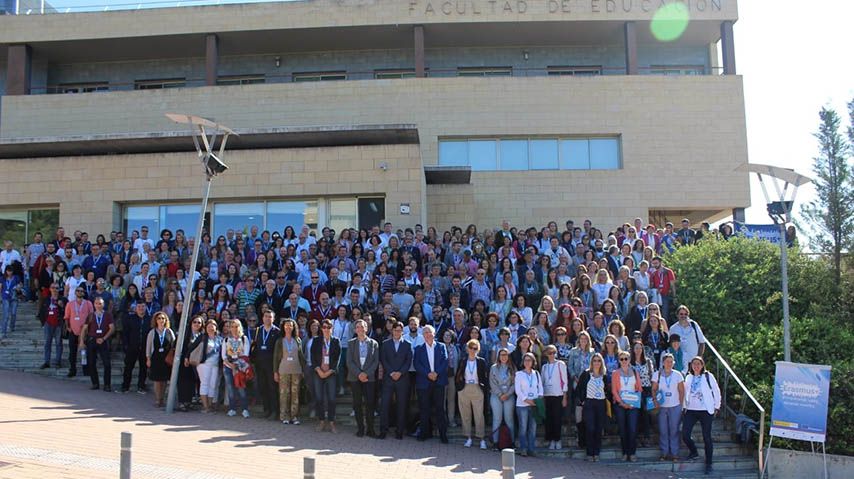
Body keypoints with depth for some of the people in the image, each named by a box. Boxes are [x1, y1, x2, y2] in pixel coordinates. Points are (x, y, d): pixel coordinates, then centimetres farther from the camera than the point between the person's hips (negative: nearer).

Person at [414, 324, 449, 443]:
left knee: (440, 408, -1)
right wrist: (428, 374, -14)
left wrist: (436, 373, -14)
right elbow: (416, 364, -2)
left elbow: (445, 361, 0)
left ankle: (443, 434, 2)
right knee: (424, 409, 4)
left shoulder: (441, 346, 10)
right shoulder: (419, 349, 9)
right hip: (424, 382, 1)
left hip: (439, 381, -1)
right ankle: (426, 432, 13)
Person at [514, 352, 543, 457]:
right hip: (522, 405, -3)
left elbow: (540, 387, 15)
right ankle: (523, 449, 3)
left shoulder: (536, 373, 13)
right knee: (523, 427, -3)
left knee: (533, 428, 2)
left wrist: (540, 397, -3)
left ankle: (531, 449, 7)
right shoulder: (519, 374, 3)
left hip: (534, 404, 3)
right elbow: (518, 390, -3)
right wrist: (526, 400, -12)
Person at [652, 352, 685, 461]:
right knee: (663, 431, 4)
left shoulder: (677, 375, 1)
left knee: (674, 430, 2)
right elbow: (654, 389, 4)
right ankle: (664, 453, 13)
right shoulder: (657, 375, 1)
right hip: (662, 407, 0)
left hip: (675, 407, 0)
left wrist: (681, 404, 1)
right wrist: (655, 400, -11)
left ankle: (674, 453, 11)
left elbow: (681, 391, 5)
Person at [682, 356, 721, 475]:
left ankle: (708, 464, 12)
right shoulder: (688, 378, 9)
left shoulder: (708, 376, -4)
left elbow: (716, 391, 0)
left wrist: (716, 407, -1)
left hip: (705, 411, -4)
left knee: (707, 437, 0)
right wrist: (685, 406, 12)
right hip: (691, 410, 4)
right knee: (685, 435, -3)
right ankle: (693, 452, 25)